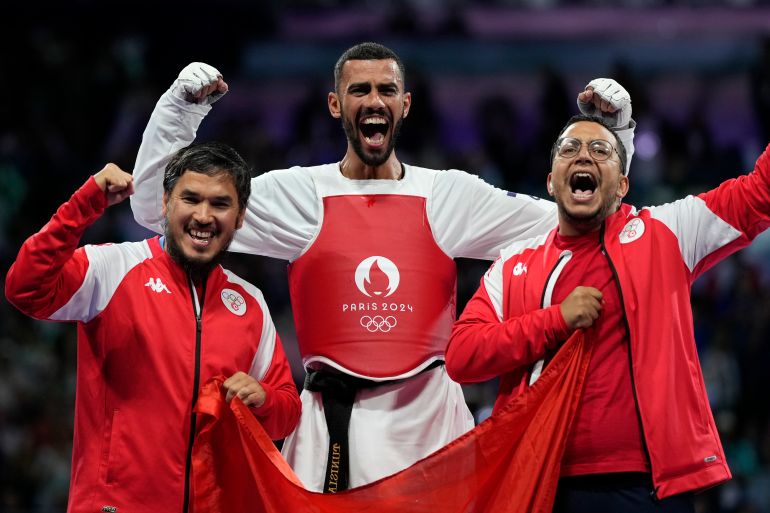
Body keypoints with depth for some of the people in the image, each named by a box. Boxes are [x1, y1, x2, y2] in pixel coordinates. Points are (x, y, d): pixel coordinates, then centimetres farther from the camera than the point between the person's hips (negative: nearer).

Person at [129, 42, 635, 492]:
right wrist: (181, 106, -4)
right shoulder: (296, 194, 5)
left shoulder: (451, 196, 9)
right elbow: (158, 207, 4)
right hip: (333, 420, -1)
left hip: (431, 419, 1)